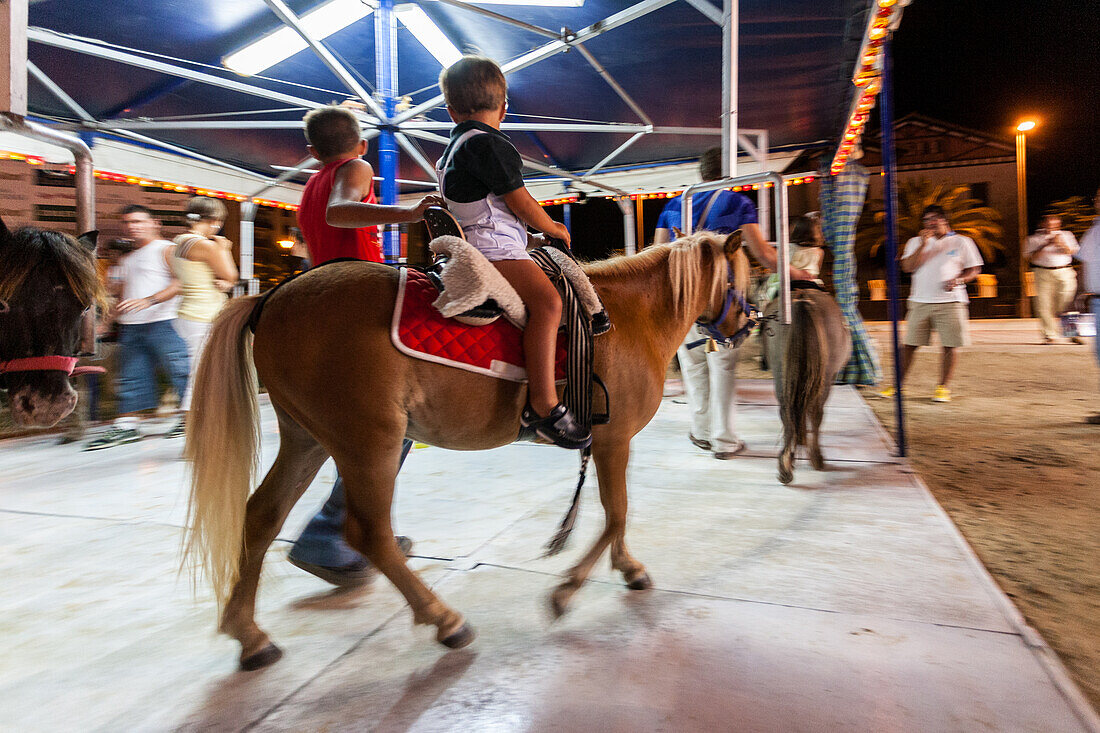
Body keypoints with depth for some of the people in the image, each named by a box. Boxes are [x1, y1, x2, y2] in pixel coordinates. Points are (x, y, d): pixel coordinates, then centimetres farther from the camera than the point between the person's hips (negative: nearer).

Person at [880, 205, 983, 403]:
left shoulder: (962, 242, 10)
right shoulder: (916, 242, 13)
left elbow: (974, 270, 10)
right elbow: (907, 267, -1)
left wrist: (958, 280, -9)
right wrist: (923, 245, -11)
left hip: (950, 301, -1)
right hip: (920, 302, 1)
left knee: (950, 345, -2)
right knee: (909, 344, 0)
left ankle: (943, 387, 9)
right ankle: (898, 385, 8)